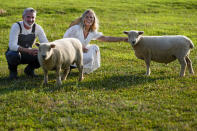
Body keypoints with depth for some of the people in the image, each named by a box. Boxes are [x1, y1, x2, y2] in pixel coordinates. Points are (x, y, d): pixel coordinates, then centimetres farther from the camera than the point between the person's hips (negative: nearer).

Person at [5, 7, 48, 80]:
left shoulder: (37, 28, -10)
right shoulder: (16, 26, -22)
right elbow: (12, 46, -33)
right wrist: (28, 50, -46)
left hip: (27, 55, 4)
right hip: (14, 53, -3)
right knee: (14, 55, -39)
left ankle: (29, 69, 6)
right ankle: (13, 70, -5)